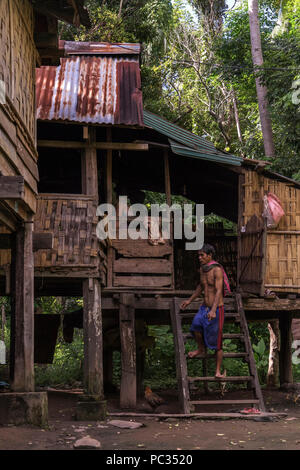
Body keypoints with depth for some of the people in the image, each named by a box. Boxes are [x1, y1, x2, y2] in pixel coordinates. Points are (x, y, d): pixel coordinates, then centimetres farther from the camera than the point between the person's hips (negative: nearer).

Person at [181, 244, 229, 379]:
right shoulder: (202, 269, 8)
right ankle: (201, 350, 6)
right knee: (196, 325, -21)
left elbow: (218, 291, -24)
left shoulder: (217, 270, -16)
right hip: (204, 307, 6)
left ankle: (218, 371, 9)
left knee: (216, 342, -2)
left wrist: (213, 310, -34)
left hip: (216, 309, -6)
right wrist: (190, 300, 30)